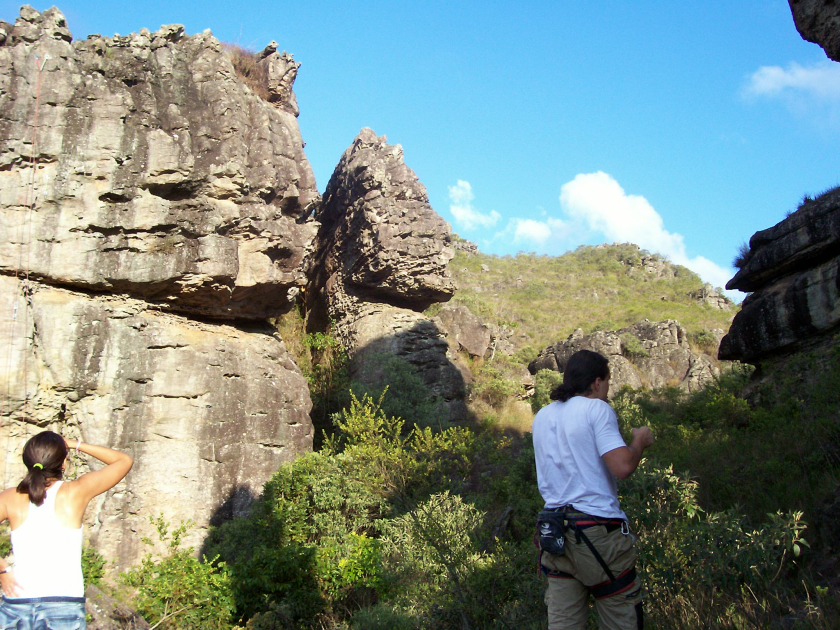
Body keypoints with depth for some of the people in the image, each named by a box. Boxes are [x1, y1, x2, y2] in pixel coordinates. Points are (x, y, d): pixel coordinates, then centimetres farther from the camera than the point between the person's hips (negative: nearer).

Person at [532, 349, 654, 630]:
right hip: (598, 530, -6)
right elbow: (622, 466, -17)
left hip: (554, 530, 6)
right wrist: (640, 441, 3)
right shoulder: (596, 408, -7)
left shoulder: (542, 416, 13)